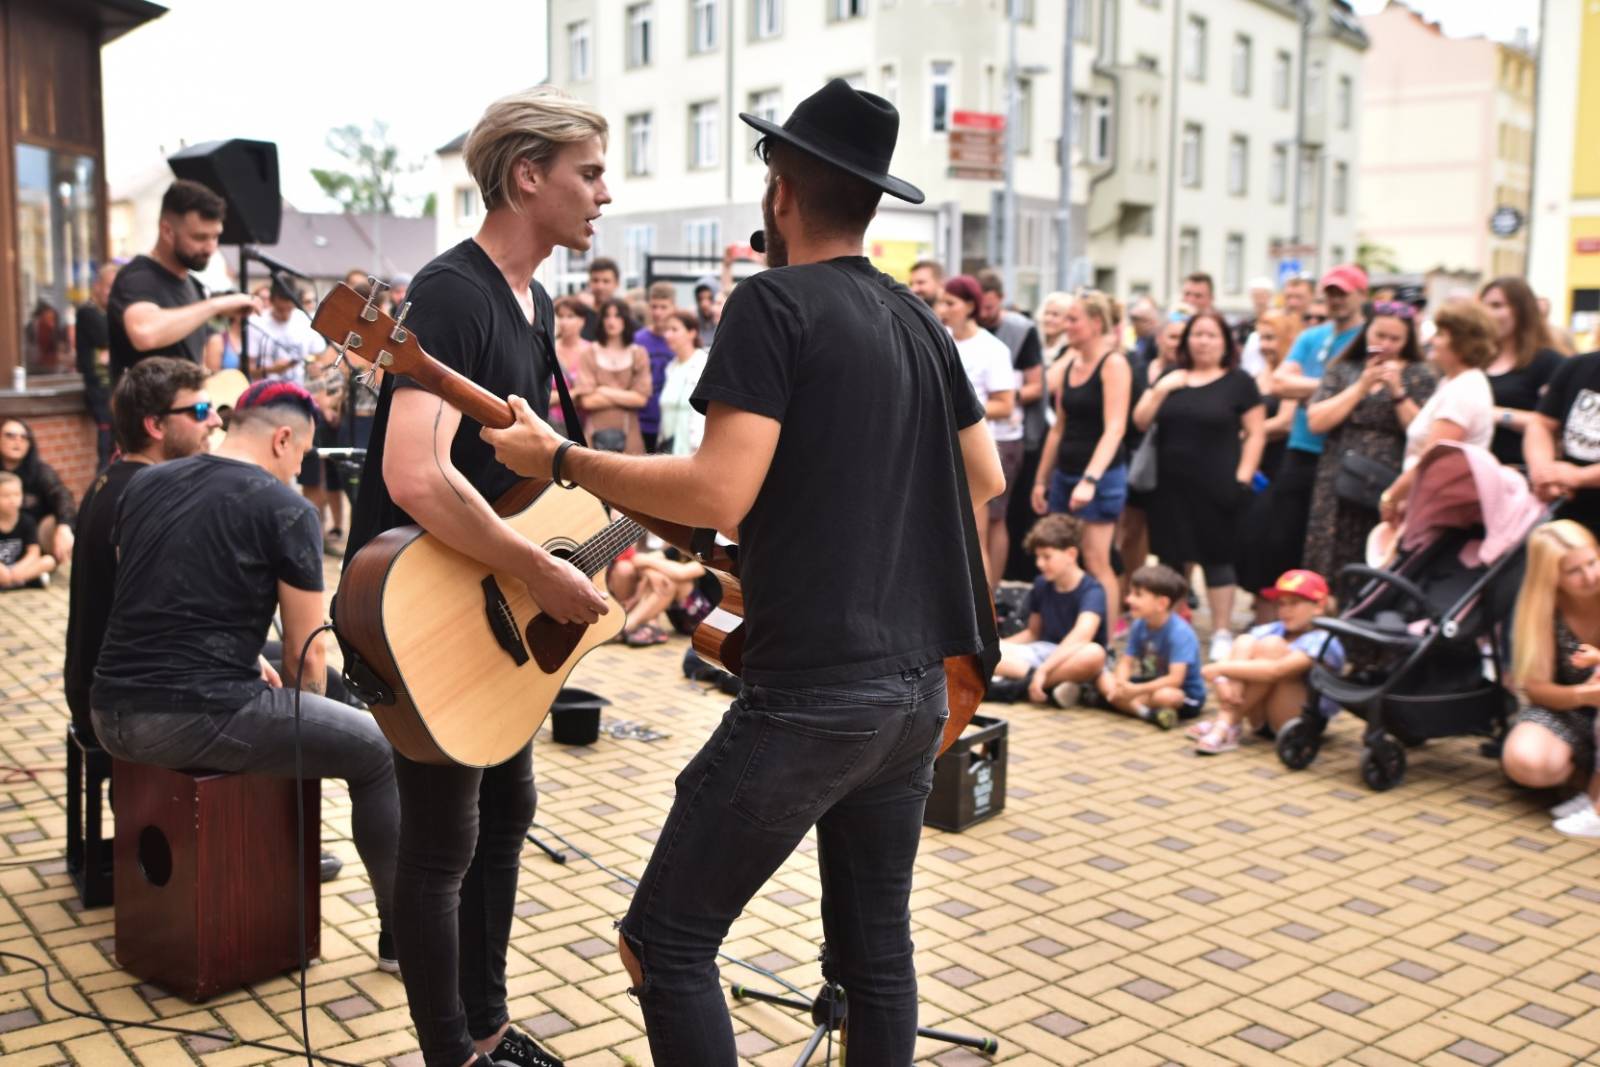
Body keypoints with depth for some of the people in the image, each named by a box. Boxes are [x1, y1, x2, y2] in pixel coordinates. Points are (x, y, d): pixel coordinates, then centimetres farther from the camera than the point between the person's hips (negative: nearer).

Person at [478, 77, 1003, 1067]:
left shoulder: (774, 301, -10)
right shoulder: (917, 317, 12)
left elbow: (719, 493, -20)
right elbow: (987, 476, 19)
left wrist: (559, 457, -10)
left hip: (811, 695, -8)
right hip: (919, 686, 8)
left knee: (664, 941, 4)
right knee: (876, 947, 18)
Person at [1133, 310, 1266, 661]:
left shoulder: (1238, 382, 1)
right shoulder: (1170, 379, 12)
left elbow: (1256, 434, -2)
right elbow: (1140, 422, 6)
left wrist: (1243, 478, -10)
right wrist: (1160, 390, -8)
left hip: (1216, 486, -4)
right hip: (1171, 485, 4)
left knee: (1217, 557, 0)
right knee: (1171, 557, 9)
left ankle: (1222, 633, 8)